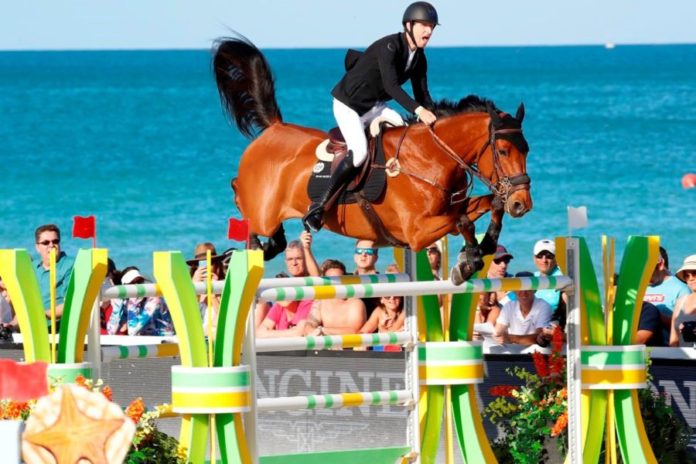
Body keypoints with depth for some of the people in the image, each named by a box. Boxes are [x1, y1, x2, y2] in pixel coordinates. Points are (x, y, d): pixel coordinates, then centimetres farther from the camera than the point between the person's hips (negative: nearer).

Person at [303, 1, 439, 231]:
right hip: (348, 104, -8)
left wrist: (433, 119, -10)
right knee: (359, 153, -25)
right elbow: (391, 85, -36)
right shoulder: (389, 46, -24)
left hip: (375, 107, 8)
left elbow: (422, 95, 6)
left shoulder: (419, 59, 1)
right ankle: (319, 205, -19)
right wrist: (418, 110, -45)